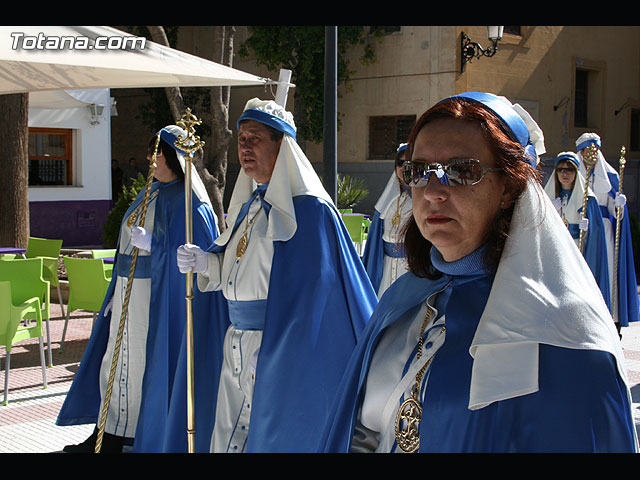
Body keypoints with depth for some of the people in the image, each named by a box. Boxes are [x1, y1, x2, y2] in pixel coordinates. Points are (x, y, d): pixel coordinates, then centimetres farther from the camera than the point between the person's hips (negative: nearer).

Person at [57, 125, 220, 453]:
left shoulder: (189, 202, -12)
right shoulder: (150, 194, 13)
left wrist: (151, 244, -25)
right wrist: (116, 293, 18)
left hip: (160, 296, -9)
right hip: (130, 291, 9)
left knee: (153, 361, 0)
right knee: (121, 359, 13)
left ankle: (157, 437, 15)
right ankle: (110, 437, 24)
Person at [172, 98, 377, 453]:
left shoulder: (310, 210, -12)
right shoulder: (248, 206, 13)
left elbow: (321, 296, -15)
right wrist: (205, 262, -1)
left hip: (284, 352, -7)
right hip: (237, 347, 8)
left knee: (275, 438, 0)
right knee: (232, 435, 11)